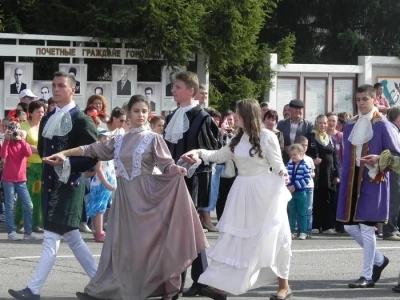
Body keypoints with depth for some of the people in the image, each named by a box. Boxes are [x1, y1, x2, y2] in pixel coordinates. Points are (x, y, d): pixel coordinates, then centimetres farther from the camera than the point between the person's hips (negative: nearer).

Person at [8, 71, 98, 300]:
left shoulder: (82, 120, -9)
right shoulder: (48, 119, 13)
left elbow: (92, 158, -13)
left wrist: (66, 163, -21)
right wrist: (48, 159, 8)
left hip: (69, 184, -8)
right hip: (51, 183, 8)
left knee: (51, 237, -8)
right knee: (71, 237, 12)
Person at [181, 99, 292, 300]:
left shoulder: (267, 136, -10)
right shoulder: (238, 138, 7)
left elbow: (278, 165, -8)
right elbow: (220, 155, 14)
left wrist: (282, 173, -29)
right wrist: (199, 153, 0)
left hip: (263, 192, -6)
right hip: (242, 192, 6)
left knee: (271, 238, 2)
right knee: (234, 238, 2)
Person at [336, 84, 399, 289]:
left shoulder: (382, 125, -8)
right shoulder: (350, 125, 10)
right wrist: (344, 181, 9)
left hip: (373, 181, -7)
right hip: (353, 180, 7)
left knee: (366, 227, -5)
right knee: (350, 226, 8)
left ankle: (367, 276, 3)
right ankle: (379, 259, 28)